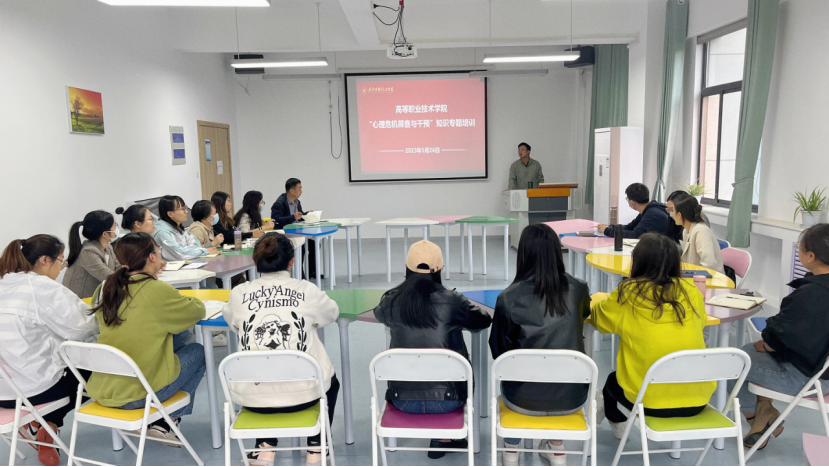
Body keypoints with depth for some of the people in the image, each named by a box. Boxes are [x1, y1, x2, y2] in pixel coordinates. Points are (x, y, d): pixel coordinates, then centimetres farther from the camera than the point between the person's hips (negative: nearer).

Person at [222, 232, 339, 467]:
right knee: (330, 382, 33)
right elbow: (332, 313, 12)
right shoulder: (307, 291, -8)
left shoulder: (239, 294, -5)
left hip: (252, 396, 2)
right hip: (301, 393, -1)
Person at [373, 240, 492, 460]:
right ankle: (444, 438, 35)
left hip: (403, 400, 2)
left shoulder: (391, 301, -8)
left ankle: (442, 438, 39)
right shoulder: (452, 301, -15)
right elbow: (484, 321, 3)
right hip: (446, 399, -2)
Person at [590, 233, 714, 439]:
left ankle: (617, 419, 49)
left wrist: (599, 301, 28)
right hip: (697, 400, 3)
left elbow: (599, 317, 7)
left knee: (613, 381, 28)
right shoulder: (690, 291, -3)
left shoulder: (628, 293, -10)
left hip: (651, 401, -3)